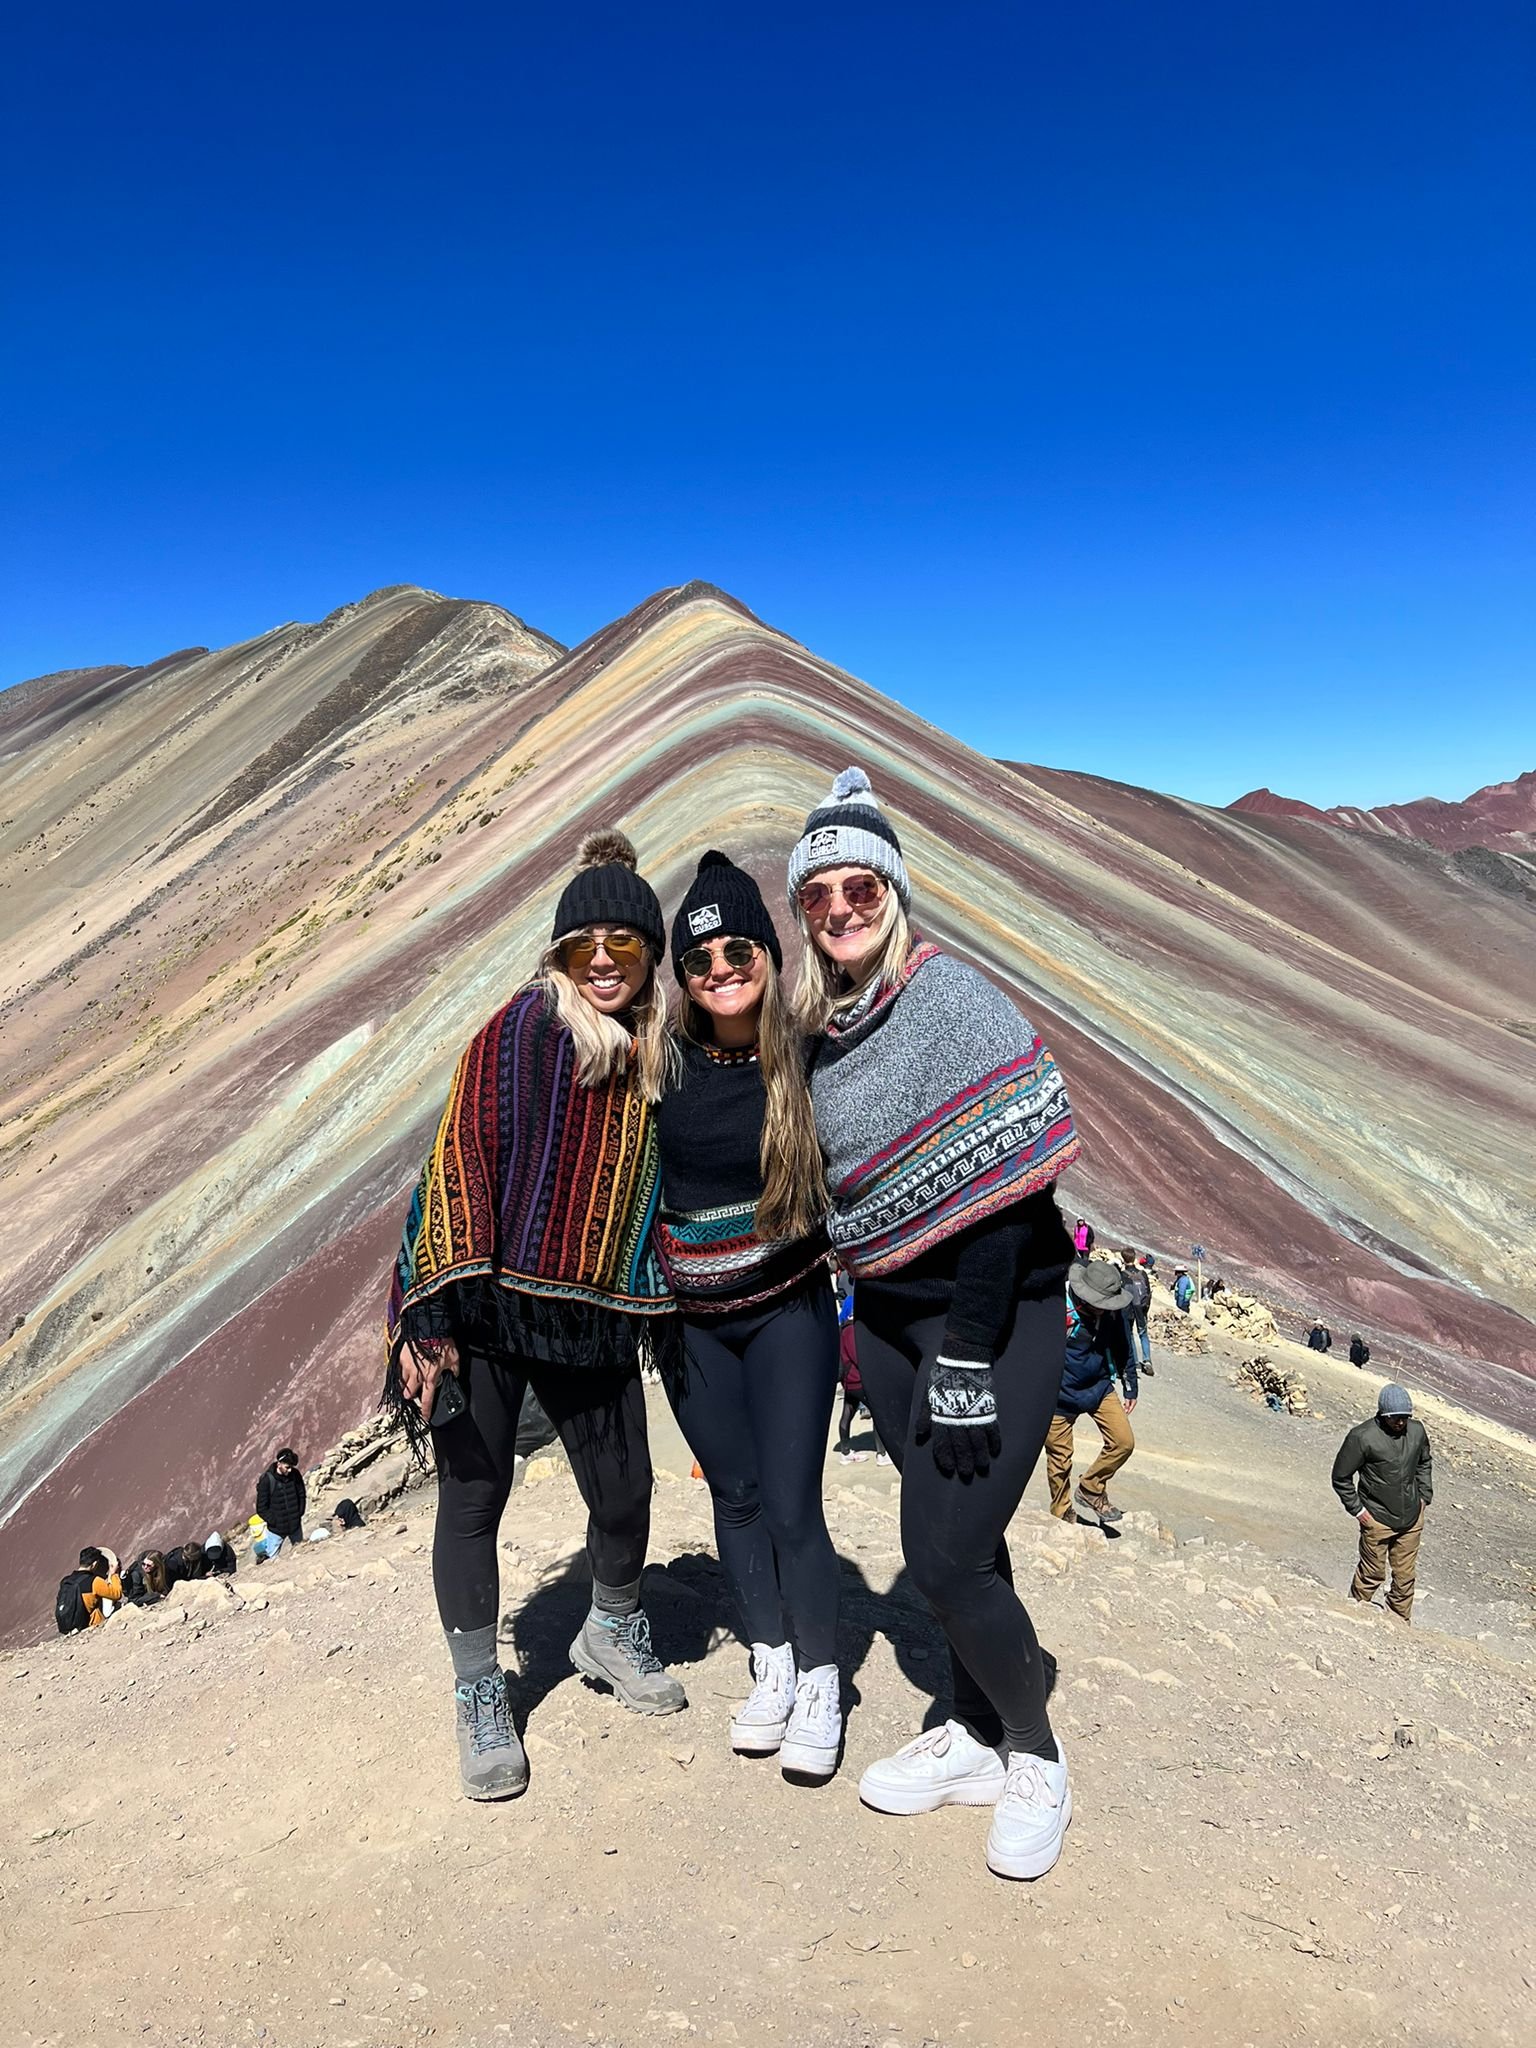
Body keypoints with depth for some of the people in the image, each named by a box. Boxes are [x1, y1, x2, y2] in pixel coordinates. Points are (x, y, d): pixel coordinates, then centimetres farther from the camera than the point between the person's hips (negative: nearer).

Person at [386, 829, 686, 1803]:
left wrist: (655, 1303, 14)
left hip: (598, 1320, 4)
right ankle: (480, 1695, 26)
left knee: (625, 1490, 10)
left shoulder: (661, 1055, 5)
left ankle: (614, 1630, 40)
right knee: (475, 1497, 5)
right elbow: (461, 1163, -13)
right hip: (491, 1312, -4)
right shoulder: (520, 1031, -10)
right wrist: (437, 1315, -18)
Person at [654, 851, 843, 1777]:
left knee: (792, 1506, -1)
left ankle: (821, 1684, 22)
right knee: (736, 1496, 14)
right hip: (691, 1319, 2)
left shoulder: (807, 1059, -13)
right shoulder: (664, 1059, -9)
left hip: (789, 1312, -2)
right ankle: (772, 1665, 34)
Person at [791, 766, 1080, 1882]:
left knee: (947, 1557, -6)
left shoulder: (951, 997, -17)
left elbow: (999, 1181, -21)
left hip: (1000, 1312, -6)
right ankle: (975, 1739, 36)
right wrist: (867, 1310, 14)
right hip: (891, 1313, 6)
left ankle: (1037, 1758, 20)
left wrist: (969, 1360, -21)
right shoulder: (825, 1030, 4)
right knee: (955, 1536, 15)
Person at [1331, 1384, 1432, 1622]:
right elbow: (1341, 1477, -10)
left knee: (1405, 1575, 13)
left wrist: (1424, 1496, 11)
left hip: (1412, 1518, 5)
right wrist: (1358, 1510, -10)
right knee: (1372, 1574, 7)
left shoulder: (1417, 1430, -3)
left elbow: (1425, 1463, 19)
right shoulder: (1362, 1437, -19)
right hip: (1377, 1519, -4)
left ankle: (1401, 1624, 29)